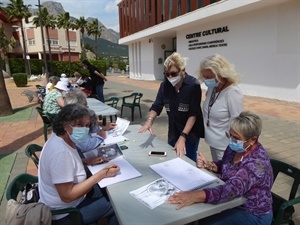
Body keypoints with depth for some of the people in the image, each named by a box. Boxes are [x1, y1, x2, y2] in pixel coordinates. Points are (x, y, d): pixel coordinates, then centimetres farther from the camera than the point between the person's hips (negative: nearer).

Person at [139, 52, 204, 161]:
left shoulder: (193, 85, -18)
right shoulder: (165, 84, -5)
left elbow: (193, 114, -22)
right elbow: (157, 106, -3)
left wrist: (183, 137, -29)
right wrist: (149, 121, -23)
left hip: (190, 133, -4)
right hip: (173, 132, 4)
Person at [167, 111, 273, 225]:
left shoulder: (258, 162, -30)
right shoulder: (235, 147, -8)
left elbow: (232, 188, -45)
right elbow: (224, 165, 11)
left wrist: (195, 196, -56)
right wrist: (209, 165, -11)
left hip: (253, 214, -6)